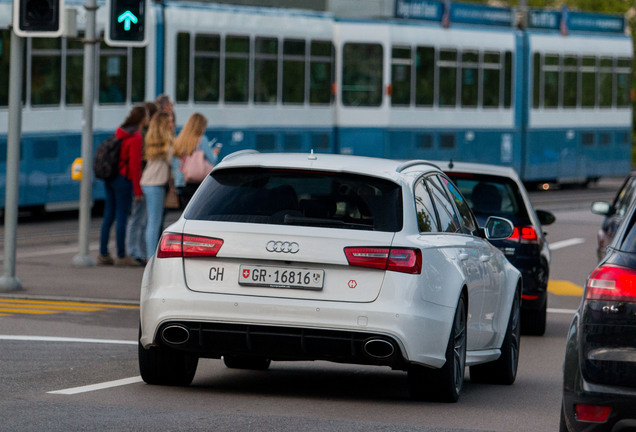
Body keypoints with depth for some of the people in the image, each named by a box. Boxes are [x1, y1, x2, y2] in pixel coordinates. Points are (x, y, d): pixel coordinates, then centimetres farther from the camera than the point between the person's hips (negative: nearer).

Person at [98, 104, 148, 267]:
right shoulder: (136, 138, -14)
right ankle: (121, 256, 0)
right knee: (122, 217, -3)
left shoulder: (120, 132, 11)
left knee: (109, 216, 10)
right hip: (124, 180, -8)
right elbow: (134, 165, -17)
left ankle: (103, 254, 13)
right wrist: (138, 190, -13)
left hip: (110, 178, 8)